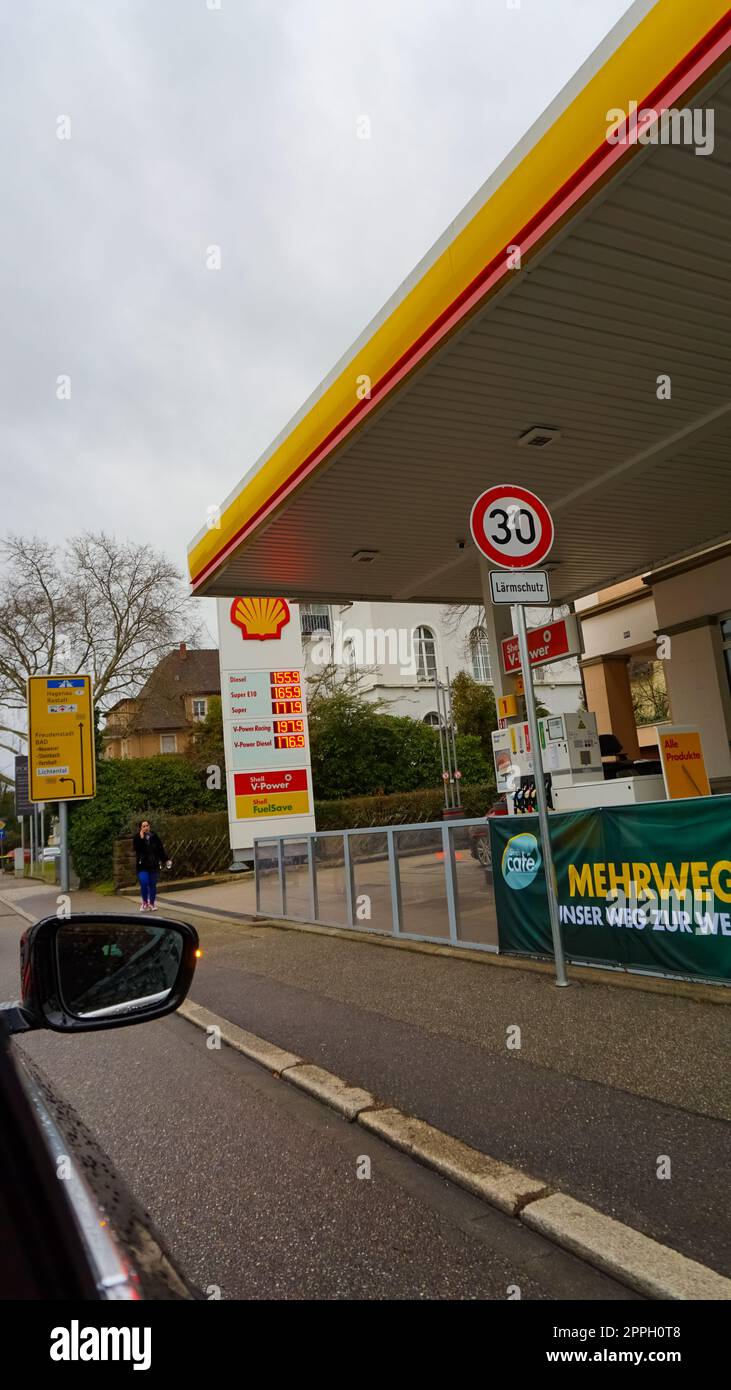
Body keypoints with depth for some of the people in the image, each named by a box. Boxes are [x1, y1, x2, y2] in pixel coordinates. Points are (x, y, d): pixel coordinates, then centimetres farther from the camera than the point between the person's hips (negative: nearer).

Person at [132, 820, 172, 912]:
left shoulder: (154, 837, 4)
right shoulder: (137, 837, -2)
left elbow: (161, 849, 7)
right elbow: (136, 848, -19)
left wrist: (166, 860, 4)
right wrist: (141, 838, -21)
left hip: (153, 865, 2)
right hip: (142, 865, -2)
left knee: (153, 884, 6)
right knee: (144, 883, -16)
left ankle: (152, 903, 20)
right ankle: (144, 902, 3)